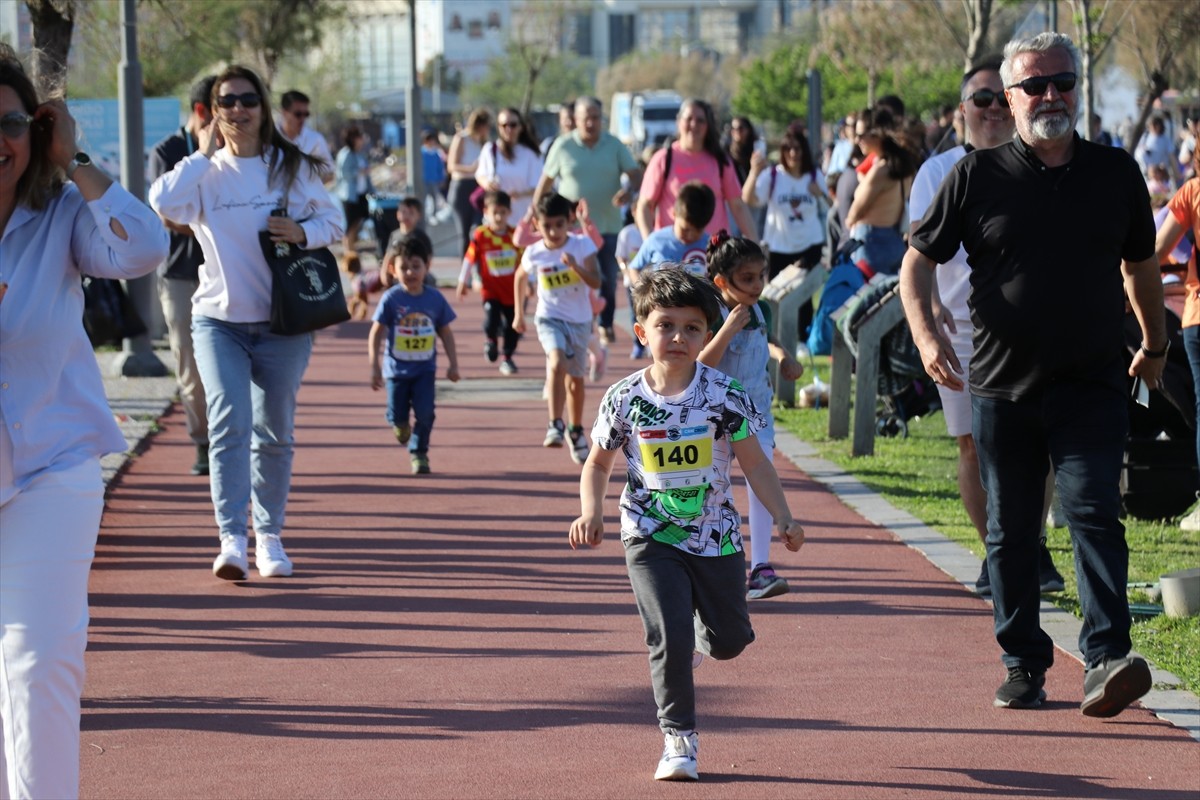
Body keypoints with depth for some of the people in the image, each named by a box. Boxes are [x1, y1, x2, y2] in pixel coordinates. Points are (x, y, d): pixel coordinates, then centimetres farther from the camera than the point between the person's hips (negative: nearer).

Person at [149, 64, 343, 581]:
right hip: (219, 319, -1)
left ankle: (269, 536, 22)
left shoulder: (293, 166, 3)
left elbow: (333, 222, 9)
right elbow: (164, 203, -18)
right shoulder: (206, 172, 1)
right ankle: (232, 539, -19)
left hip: (283, 322, 1)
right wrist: (205, 154, -10)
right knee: (228, 424, -16)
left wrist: (303, 233, -12)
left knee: (274, 434, 9)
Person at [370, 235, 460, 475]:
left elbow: (446, 333, 7)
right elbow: (376, 334, -7)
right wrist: (375, 368, -11)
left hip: (425, 369, 1)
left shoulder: (435, 299, -4)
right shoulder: (391, 299, -11)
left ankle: (418, 453, 9)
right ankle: (401, 427, 40)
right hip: (396, 369, -1)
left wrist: (453, 364, 4)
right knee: (397, 416, 4)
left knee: (425, 413, -10)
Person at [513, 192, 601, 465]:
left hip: (579, 320, 2)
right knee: (557, 362, -29)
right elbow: (520, 278, 13)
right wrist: (518, 314, 16)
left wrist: (576, 266, -34)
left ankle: (576, 431, 34)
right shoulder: (533, 253, -8)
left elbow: (596, 282, -18)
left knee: (575, 378, 14)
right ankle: (555, 426, -32)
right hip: (550, 318, -2)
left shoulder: (582, 245, -12)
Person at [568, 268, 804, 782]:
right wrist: (591, 511, -11)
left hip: (716, 535, 1)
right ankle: (679, 740, 2)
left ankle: (701, 634, 48)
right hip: (650, 538, -1)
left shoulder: (724, 395, -10)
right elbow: (598, 463, 6)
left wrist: (782, 517, -12)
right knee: (669, 639, -13)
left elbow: (753, 461, -3)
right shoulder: (625, 399, -8)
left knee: (729, 640, 10)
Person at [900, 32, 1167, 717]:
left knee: (1095, 511, -16)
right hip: (1003, 384, 0)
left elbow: (1141, 263, 21)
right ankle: (1024, 665, 18)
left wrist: (1155, 346, 31)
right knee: (1011, 532, 7)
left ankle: (1108, 657, -22)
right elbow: (919, 260, 4)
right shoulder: (978, 176, 0)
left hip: (1093, 384, 0)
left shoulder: (1116, 173, 6)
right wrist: (926, 333, -13)